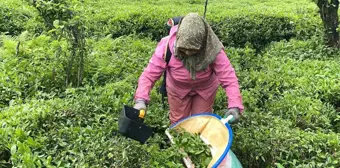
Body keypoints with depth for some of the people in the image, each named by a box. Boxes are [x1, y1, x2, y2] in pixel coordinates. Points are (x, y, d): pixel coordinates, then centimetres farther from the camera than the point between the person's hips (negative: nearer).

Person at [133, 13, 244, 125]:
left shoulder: (212, 49, -35)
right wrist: (141, 100, -45)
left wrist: (234, 105, -47)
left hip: (205, 89, 0)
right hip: (178, 89, 1)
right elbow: (149, 75, -29)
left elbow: (228, 77, -33)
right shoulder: (166, 46, -34)